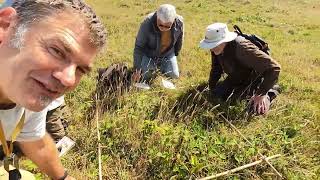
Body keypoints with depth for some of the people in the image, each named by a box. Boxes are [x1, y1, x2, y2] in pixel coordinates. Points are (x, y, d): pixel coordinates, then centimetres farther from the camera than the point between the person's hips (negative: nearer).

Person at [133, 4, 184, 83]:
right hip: (149, 54, -2)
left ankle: (160, 65, 27)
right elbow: (138, 47, -26)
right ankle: (153, 65, 24)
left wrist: (176, 53, 12)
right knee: (145, 77, -9)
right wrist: (137, 69, -27)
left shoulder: (179, 22, -25)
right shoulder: (147, 23, -34)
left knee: (174, 76, -2)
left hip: (168, 54, 3)